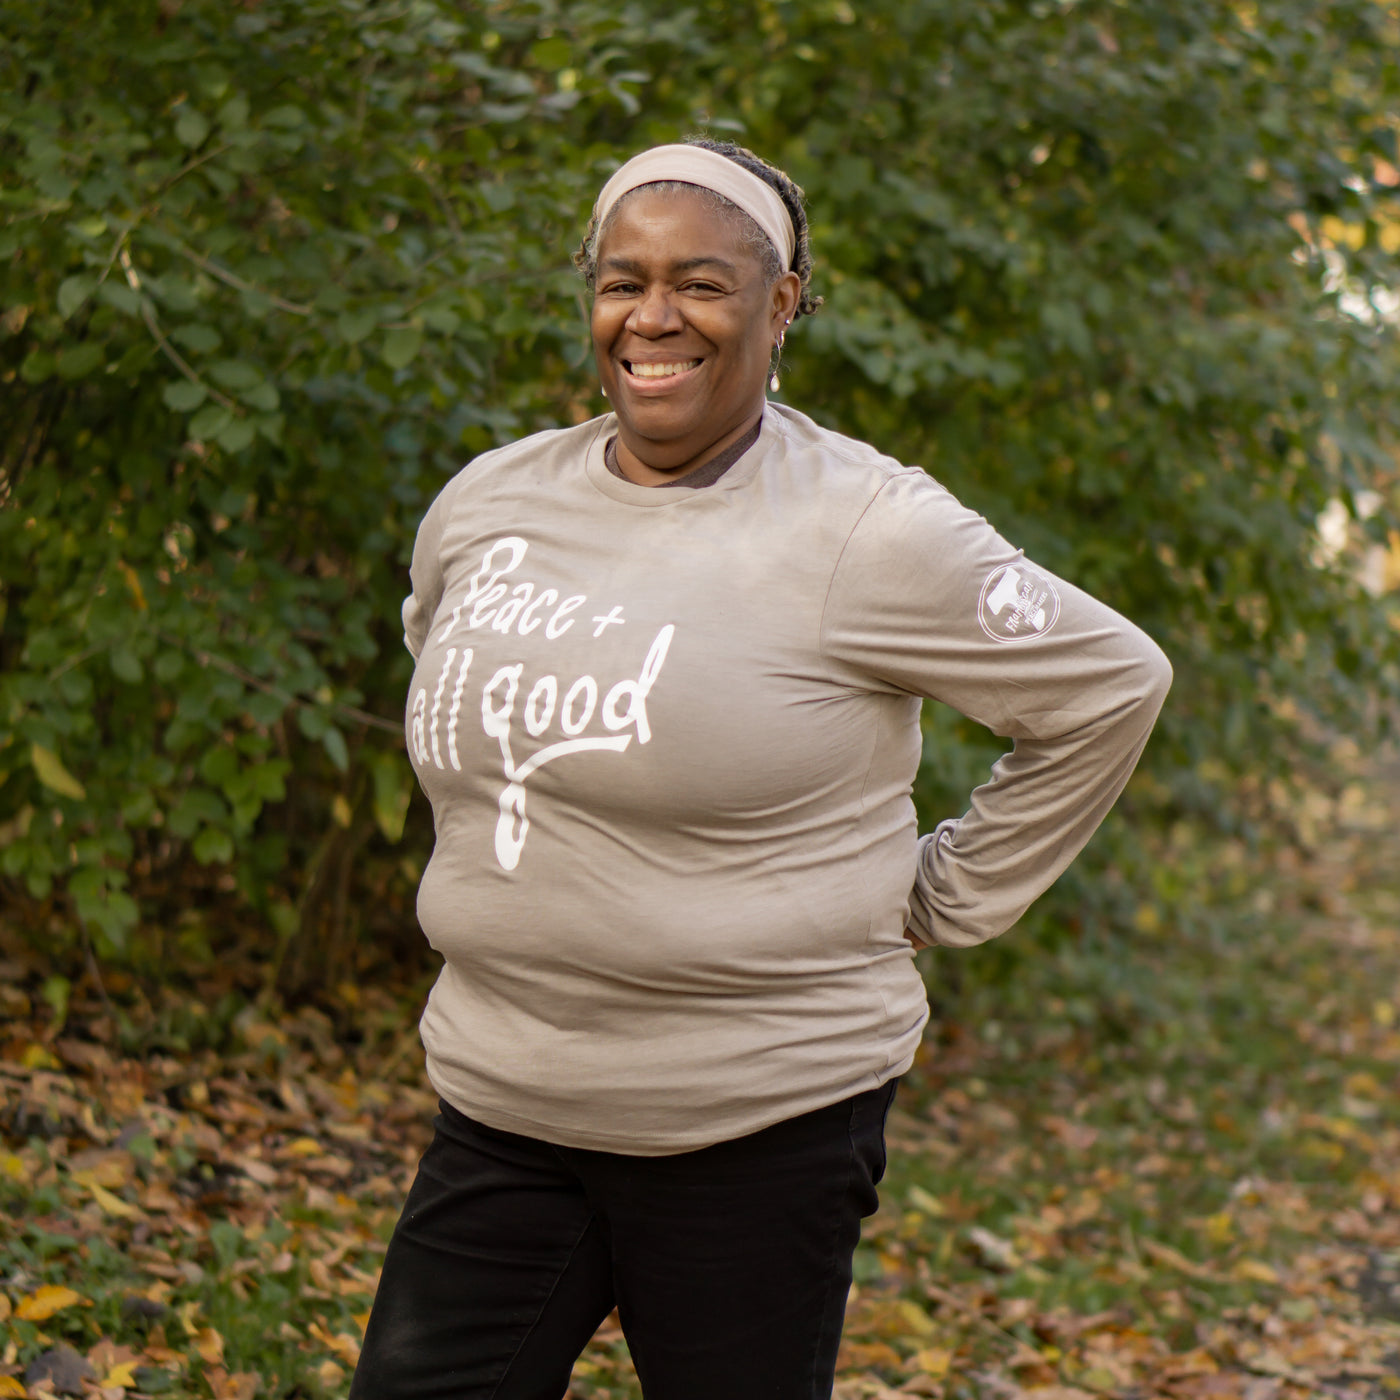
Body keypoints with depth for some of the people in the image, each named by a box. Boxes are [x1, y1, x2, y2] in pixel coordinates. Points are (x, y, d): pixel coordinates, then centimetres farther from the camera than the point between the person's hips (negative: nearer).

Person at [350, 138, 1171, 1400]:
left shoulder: (864, 532, -12)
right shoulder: (488, 503, 5)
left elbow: (1110, 689, -4)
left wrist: (944, 902, -1)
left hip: (758, 1129, -5)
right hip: (502, 1107, 5)